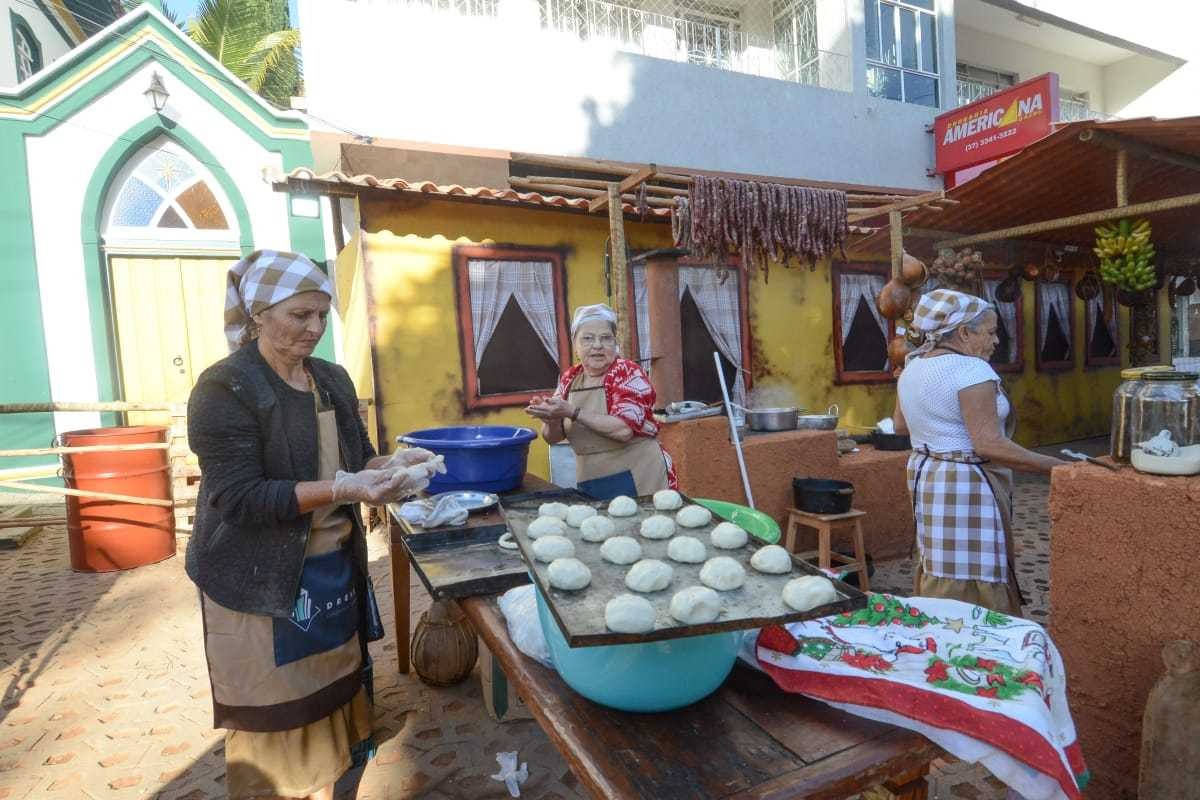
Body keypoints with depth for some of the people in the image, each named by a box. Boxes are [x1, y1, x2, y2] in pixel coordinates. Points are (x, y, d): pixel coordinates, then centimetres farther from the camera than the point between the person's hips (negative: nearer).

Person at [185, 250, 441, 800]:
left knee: (329, 691, 18)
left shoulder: (333, 380, 6)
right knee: (274, 719, 8)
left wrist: (393, 464, -9)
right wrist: (343, 489, -28)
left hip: (335, 568, 7)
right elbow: (239, 496, -20)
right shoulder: (224, 388, -14)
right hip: (262, 583, -6)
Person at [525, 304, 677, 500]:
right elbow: (552, 437, 6)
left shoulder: (628, 373, -10)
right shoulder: (569, 379, 5)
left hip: (636, 481, -4)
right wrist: (551, 418, -15)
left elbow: (624, 429, -24)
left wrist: (572, 412, -26)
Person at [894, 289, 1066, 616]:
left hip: (925, 475, 9)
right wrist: (1053, 466, -15)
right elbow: (988, 445, -22)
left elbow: (901, 424, 19)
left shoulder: (913, 366, 8)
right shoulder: (971, 370, -18)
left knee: (939, 572, 18)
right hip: (966, 486, -9)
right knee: (972, 583, 0)